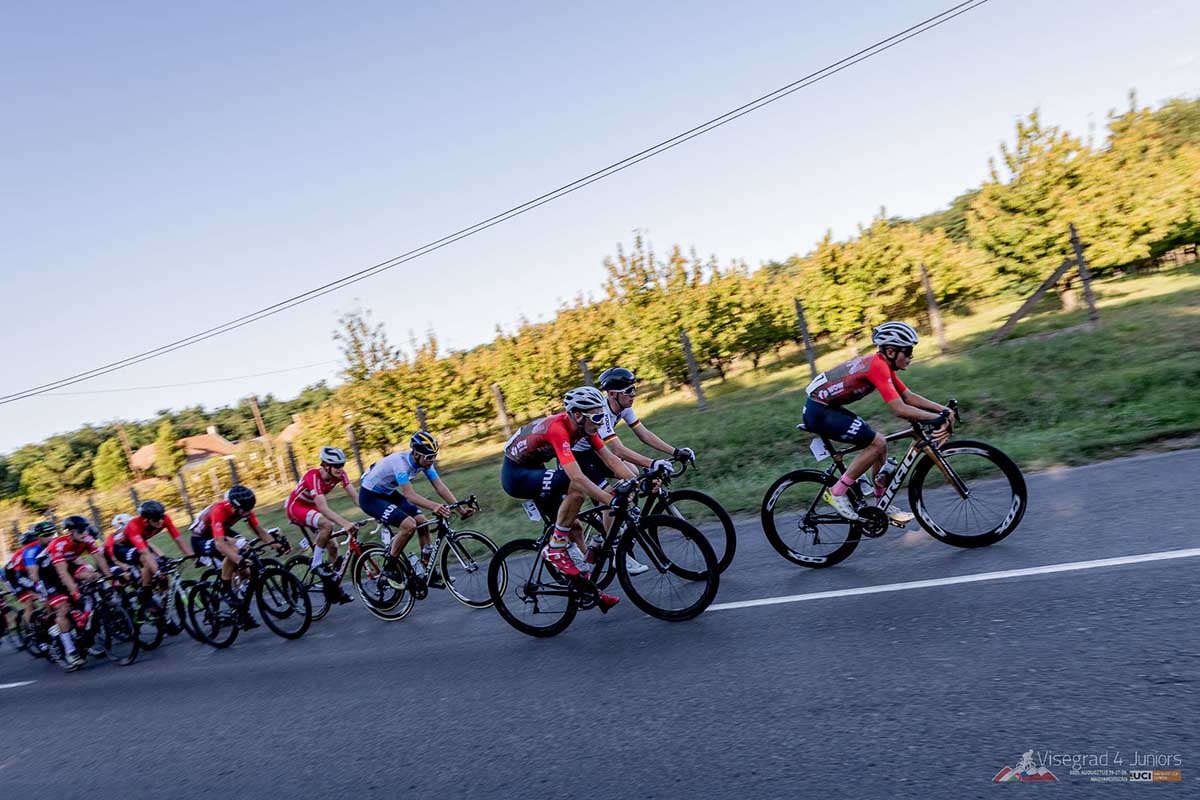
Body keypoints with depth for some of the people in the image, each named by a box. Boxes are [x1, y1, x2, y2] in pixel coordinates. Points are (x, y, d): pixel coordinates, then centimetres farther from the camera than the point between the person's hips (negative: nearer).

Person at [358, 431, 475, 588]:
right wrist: (434, 506, -58)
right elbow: (409, 494, -43)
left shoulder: (424, 461, -12)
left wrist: (460, 509, -23)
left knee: (422, 522, -5)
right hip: (370, 497, -8)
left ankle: (429, 573, 3)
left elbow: (440, 487, -13)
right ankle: (390, 568, -5)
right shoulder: (400, 462, -34)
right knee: (409, 525, -25)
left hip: (388, 493, 8)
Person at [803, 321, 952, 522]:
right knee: (877, 443, -12)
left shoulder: (882, 363, 8)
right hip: (819, 412, -10)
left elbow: (909, 396, 11)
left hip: (828, 407, 10)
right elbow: (899, 409, -27)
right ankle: (836, 492, -4)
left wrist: (943, 410, 2)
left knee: (878, 444, 10)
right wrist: (937, 418, -23)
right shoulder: (878, 366, -22)